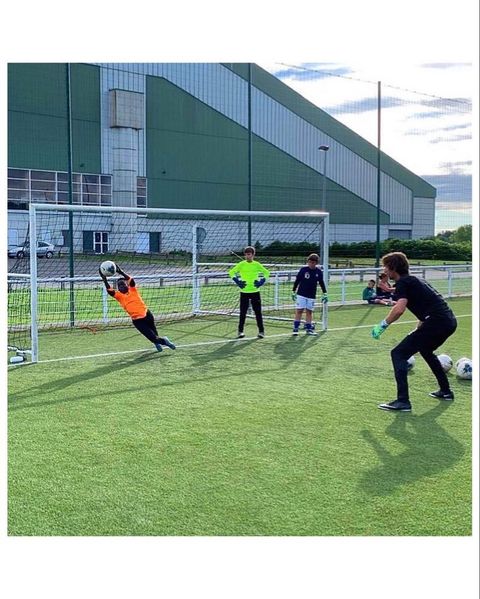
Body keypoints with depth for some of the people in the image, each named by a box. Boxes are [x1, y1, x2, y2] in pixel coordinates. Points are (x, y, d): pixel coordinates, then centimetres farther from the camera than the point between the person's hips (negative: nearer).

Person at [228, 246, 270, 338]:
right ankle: (240, 331, 11)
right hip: (244, 292, 0)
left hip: (255, 292, 0)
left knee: (258, 312, 3)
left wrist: (261, 282, 0)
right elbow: (231, 272, 7)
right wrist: (237, 282, -3)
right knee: (243, 313, 2)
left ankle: (261, 331, 12)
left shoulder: (257, 264, 2)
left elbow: (267, 273, 12)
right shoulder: (241, 264, 0)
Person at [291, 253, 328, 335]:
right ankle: (295, 328, 0)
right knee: (299, 311, -4)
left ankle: (308, 329, 15)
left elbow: (321, 283, 11)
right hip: (301, 294, -2)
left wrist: (324, 294, 10)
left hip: (312, 295, 2)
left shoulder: (319, 272, 0)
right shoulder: (303, 269, -7)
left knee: (309, 312, 7)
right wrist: (293, 292, 3)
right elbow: (297, 281, 1)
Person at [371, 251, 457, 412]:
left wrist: (383, 325, -10)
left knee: (398, 354, -6)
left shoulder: (403, 282, -4)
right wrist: (418, 331, 40)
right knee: (426, 350, 35)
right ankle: (445, 391, 42)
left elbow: (399, 308, -22)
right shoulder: (414, 280, 24)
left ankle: (403, 401, -11)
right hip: (449, 321, 10)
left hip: (437, 322, -10)